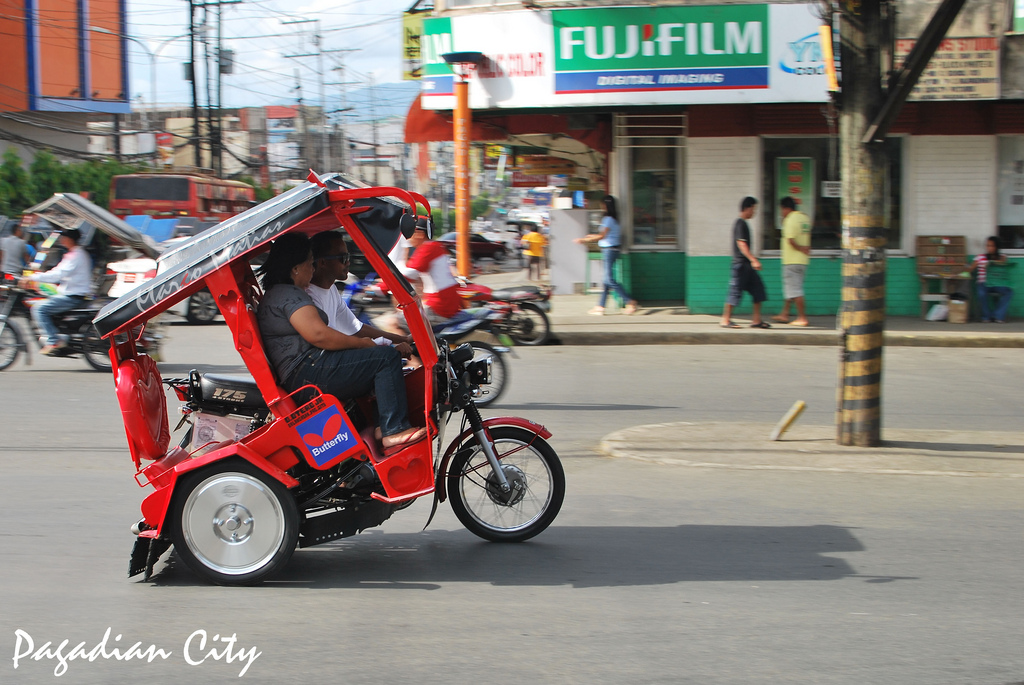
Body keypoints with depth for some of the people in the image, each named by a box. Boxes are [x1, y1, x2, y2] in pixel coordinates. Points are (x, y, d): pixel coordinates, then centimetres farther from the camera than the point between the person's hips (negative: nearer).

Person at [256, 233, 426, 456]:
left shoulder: (273, 295, 25)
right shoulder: (288, 295, -11)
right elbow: (318, 334, -23)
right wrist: (362, 343, -10)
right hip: (308, 371, -11)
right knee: (386, 357, -15)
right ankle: (394, 431, -21)